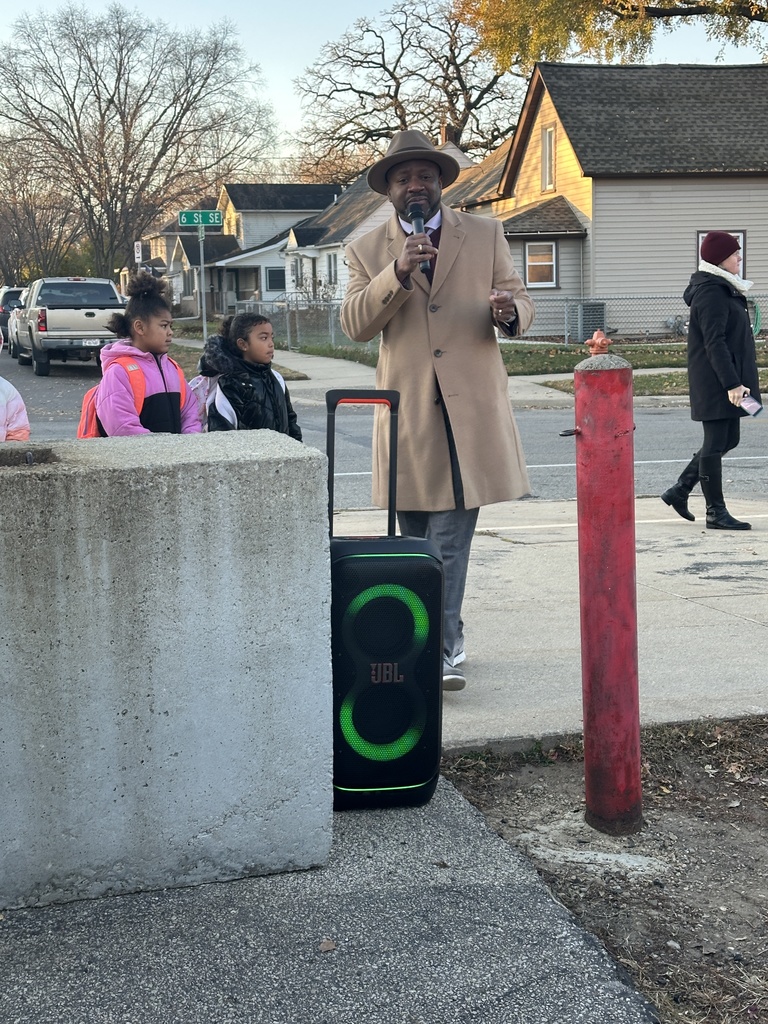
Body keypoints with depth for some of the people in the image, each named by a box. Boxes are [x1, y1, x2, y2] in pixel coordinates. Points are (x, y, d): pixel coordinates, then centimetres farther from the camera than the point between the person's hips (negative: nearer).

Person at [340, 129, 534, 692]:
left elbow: (521, 300, 9)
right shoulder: (367, 249, 8)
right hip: (409, 408, 2)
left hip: (471, 405, -1)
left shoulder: (485, 233, 9)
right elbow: (355, 324, -3)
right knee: (418, 537, 9)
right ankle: (444, 643, 24)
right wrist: (398, 272, -18)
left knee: (450, 535, -6)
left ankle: (440, 646, -1)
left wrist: (509, 312, -16)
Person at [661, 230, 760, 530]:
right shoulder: (712, 294, -16)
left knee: (728, 440, 15)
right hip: (716, 382, -10)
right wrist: (732, 383, -24)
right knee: (716, 444, -3)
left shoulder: (722, 289, 16)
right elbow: (714, 342, -22)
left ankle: (679, 491, 21)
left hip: (724, 381, 10)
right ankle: (716, 512, 5)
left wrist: (736, 380, 21)